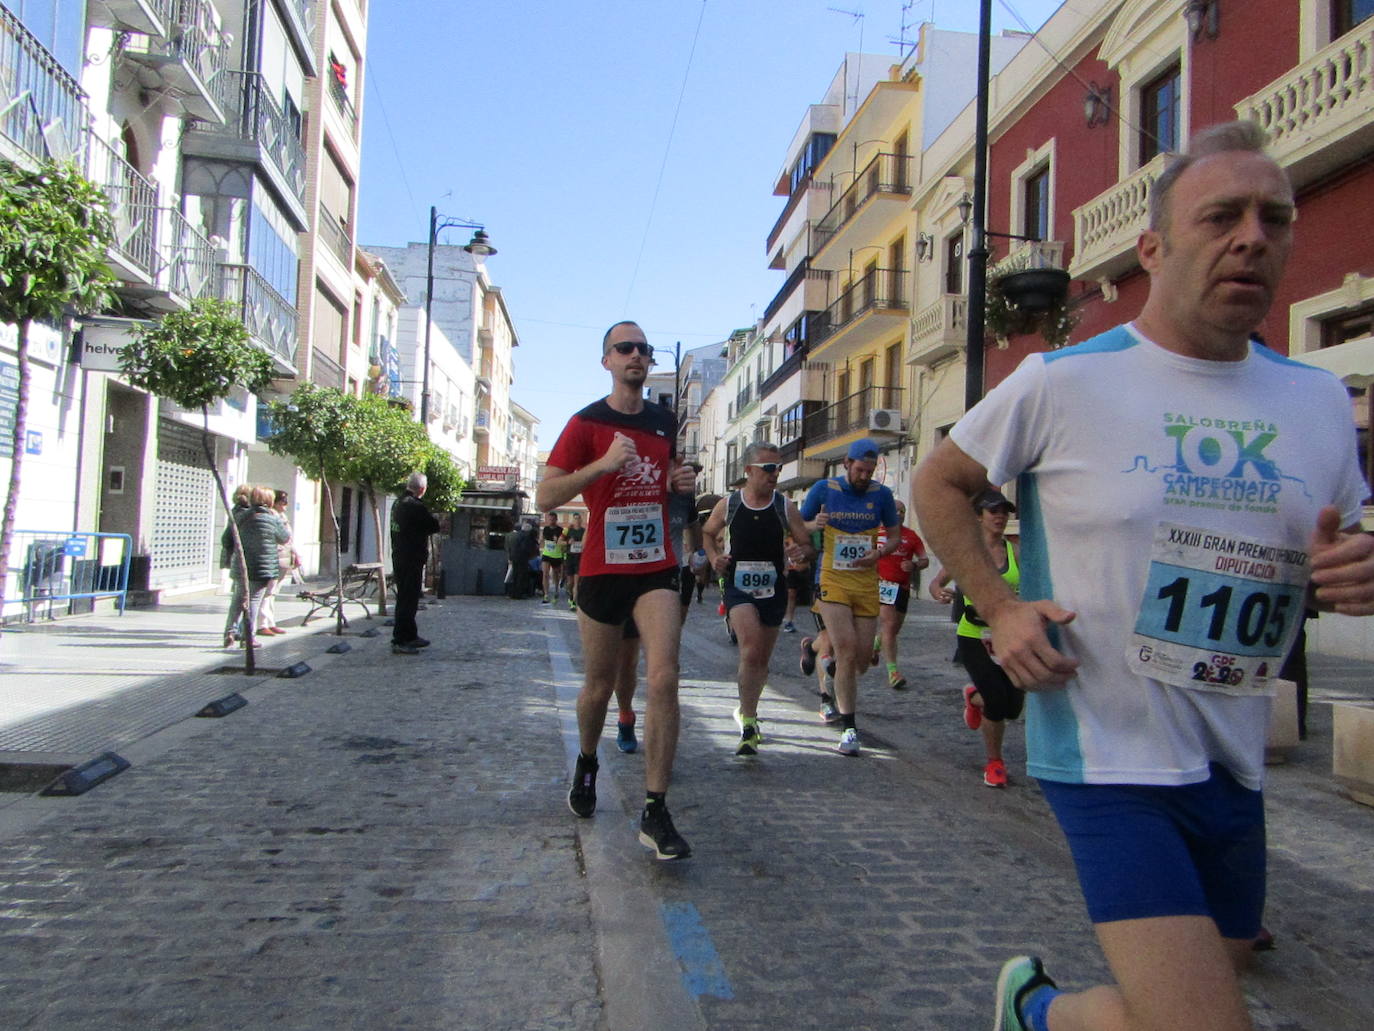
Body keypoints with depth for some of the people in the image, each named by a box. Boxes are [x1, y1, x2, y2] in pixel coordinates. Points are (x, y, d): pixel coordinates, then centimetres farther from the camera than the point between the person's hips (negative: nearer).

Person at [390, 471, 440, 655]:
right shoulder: (415, 506, -19)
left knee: (406, 598, 18)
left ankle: (410, 636, 29)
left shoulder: (398, 503, 11)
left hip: (399, 557, 10)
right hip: (412, 560, -10)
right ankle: (400, 641, -3)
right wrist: (437, 521, 6)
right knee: (408, 600, -5)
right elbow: (433, 526, -13)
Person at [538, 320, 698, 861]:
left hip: (657, 568, 2)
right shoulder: (586, 423, -4)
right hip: (602, 569, -2)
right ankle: (586, 765, 42)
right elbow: (545, 497, -10)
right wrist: (604, 463, -23)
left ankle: (655, 812, -9)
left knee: (663, 678, -14)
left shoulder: (665, 421, 11)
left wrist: (681, 481, 5)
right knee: (599, 684, 11)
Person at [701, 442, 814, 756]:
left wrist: (798, 553, -19)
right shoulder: (728, 504, -2)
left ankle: (746, 710, 40)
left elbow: (806, 543, 3)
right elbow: (707, 533, 15)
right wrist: (714, 558, -3)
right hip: (738, 586, -2)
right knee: (751, 650, -23)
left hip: (773, 589, 3)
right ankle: (748, 724, -12)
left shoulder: (785, 506, -2)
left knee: (762, 659, 14)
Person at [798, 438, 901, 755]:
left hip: (867, 583, 3)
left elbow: (895, 536, 13)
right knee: (847, 651, -16)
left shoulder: (881, 494, 5)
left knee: (860, 660, 6)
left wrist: (879, 553, -8)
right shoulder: (824, 489, 0)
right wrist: (814, 525, -16)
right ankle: (848, 727, -7)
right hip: (833, 581, -3)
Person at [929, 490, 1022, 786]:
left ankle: (974, 697, 39)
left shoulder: (1014, 551, 4)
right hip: (974, 636, -3)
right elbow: (939, 580, -2)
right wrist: (938, 592, -25)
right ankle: (994, 762, 14)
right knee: (997, 702, -13)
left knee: (1013, 707, 3)